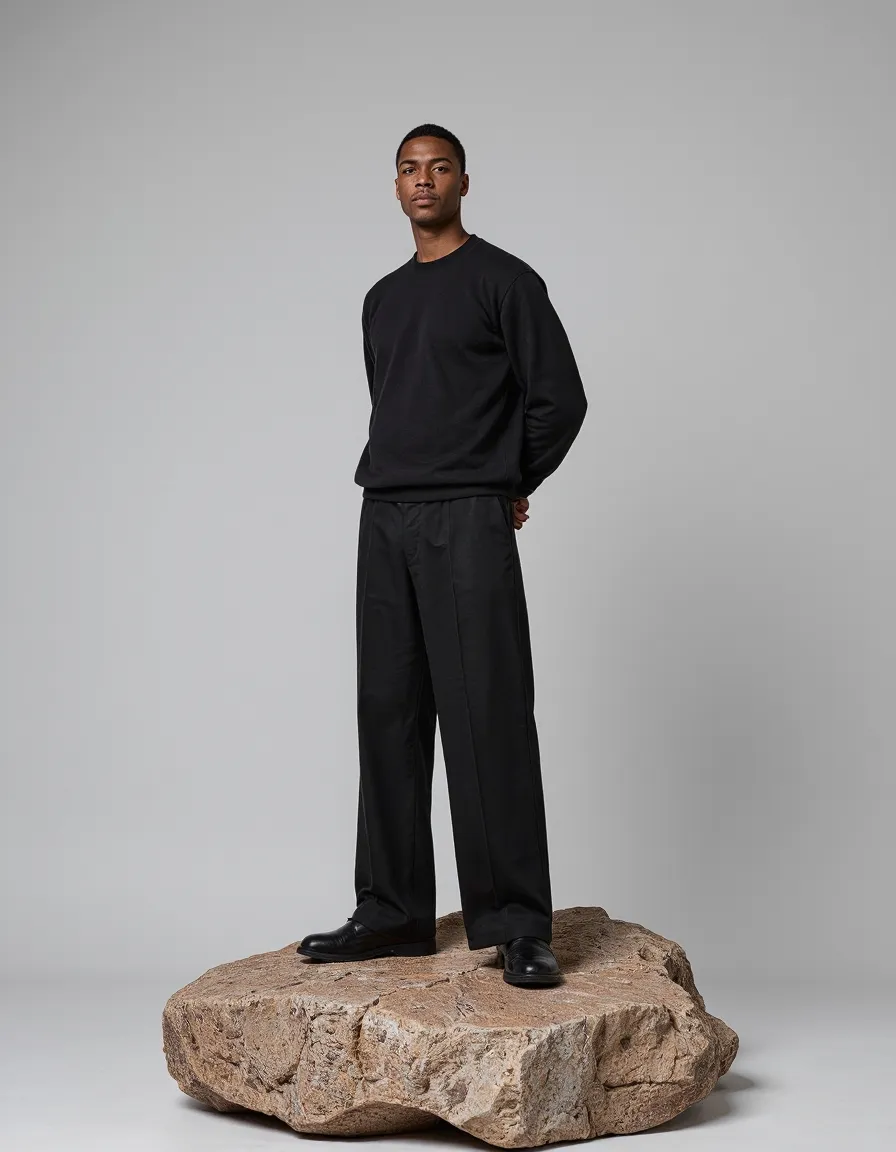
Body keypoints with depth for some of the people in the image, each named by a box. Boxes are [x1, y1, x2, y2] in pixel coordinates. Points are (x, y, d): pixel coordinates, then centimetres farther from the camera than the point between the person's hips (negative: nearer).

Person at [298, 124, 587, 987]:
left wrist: (509, 487, 4)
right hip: (383, 523, 7)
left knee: (487, 719, -10)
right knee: (389, 715, 7)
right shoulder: (382, 299, 19)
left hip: (469, 525, -7)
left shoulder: (504, 280, -1)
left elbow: (559, 398, -3)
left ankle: (517, 925, -7)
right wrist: (398, 482, 14)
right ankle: (392, 912, 15)